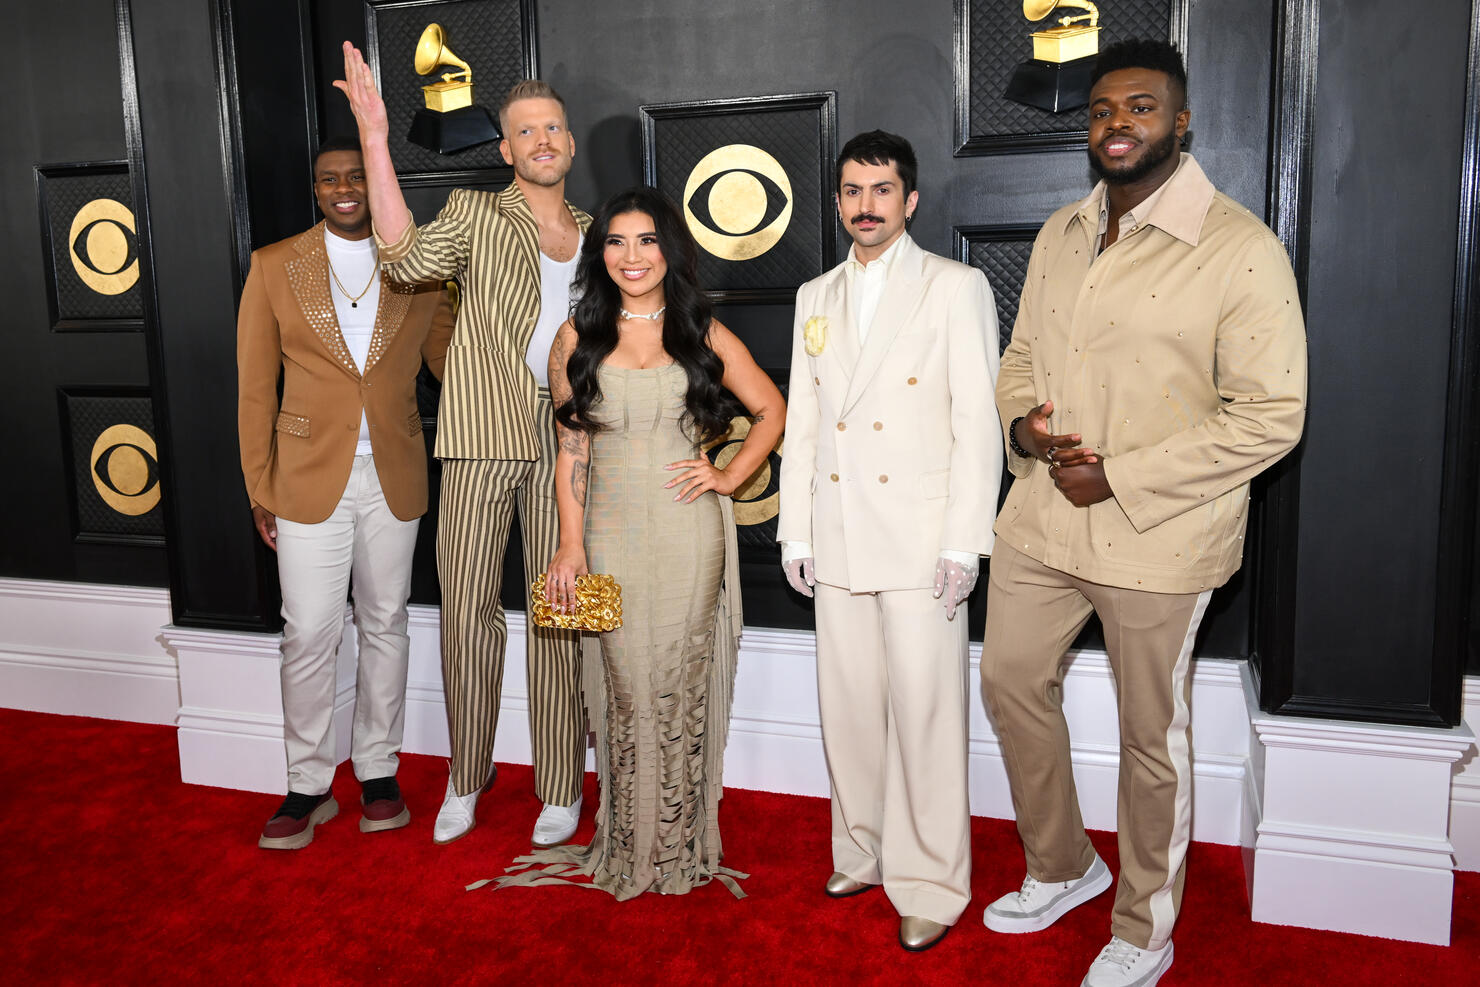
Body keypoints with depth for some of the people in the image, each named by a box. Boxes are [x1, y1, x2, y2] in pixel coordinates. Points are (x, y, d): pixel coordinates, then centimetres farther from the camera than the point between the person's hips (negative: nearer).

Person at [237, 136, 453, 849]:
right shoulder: (274, 267, 1)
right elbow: (254, 388, 2)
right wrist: (260, 489, 0)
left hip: (394, 479, 1)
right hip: (309, 479, -1)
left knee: (384, 626, 11)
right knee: (308, 635, 1)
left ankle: (377, 770, 26)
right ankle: (308, 785, 17)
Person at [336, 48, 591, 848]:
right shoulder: (475, 215, 4)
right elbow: (409, 256, -16)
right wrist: (375, 139, -22)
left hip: (565, 443, 2)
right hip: (482, 438, -1)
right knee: (466, 607, 4)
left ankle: (560, 788, 16)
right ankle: (467, 776, 22)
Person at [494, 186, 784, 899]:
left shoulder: (704, 336, 5)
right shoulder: (578, 339, 6)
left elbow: (771, 411, 14)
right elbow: (570, 448, 5)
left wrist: (730, 477, 2)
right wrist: (571, 545, 0)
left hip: (690, 533, 0)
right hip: (612, 533, 0)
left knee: (681, 683, 3)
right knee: (628, 686, 2)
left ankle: (681, 846, 18)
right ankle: (630, 848, 17)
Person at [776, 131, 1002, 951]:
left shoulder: (955, 288, -1)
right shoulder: (816, 297, 14)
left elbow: (977, 422, -6)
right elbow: (801, 422, 15)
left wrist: (963, 544, -12)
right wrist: (795, 533, 10)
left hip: (919, 542, -5)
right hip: (838, 541, 5)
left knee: (925, 716, -1)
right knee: (847, 708, 12)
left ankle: (930, 887, 14)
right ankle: (862, 856, 29)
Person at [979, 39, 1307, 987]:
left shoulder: (1240, 250, -13)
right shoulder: (1061, 234, 9)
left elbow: (1271, 416, -16)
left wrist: (1121, 479, -19)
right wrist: (1023, 423, -6)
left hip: (1159, 536, -6)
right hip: (1042, 517, 7)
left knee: (1153, 738, 8)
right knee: (1012, 681, 16)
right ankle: (1062, 867, 40)